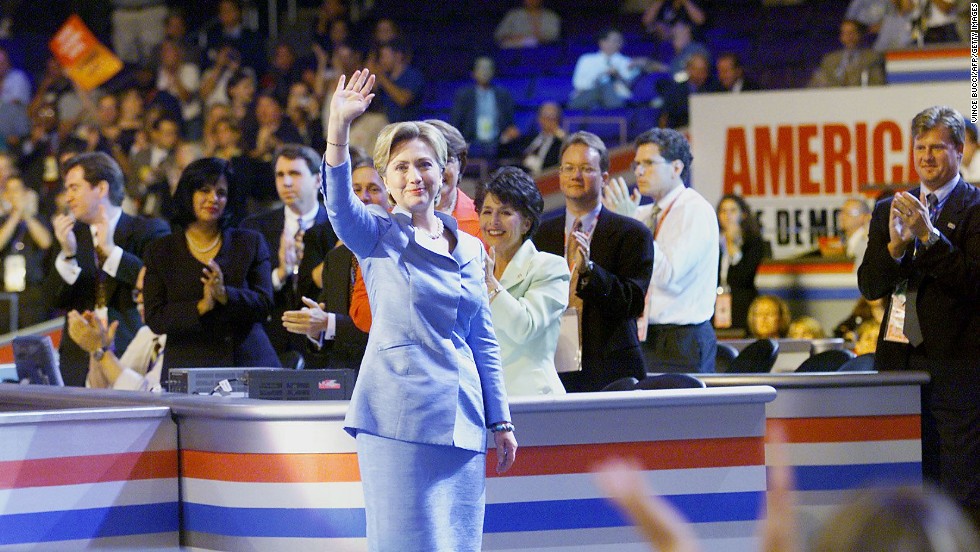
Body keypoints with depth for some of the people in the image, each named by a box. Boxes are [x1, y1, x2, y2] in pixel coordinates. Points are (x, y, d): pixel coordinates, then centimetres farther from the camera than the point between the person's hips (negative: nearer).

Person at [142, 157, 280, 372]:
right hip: (188, 367, -1)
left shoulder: (250, 243, 12)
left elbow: (264, 305, 2)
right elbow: (155, 319, 2)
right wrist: (201, 306, -13)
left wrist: (225, 294, -16)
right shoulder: (160, 252, 10)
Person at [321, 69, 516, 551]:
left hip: (460, 420, 5)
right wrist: (338, 127, -33)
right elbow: (339, 203, -19)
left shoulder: (469, 248, 16)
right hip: (399, 416, -4)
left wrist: (501, 421, 15)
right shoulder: (378, 236, 3)